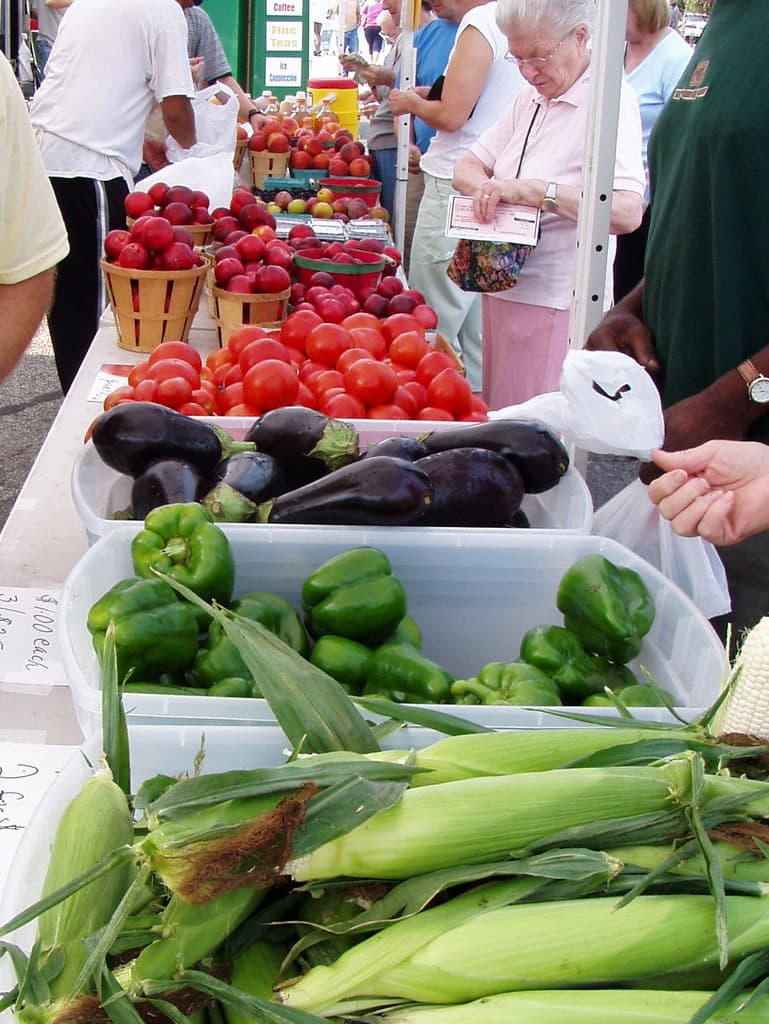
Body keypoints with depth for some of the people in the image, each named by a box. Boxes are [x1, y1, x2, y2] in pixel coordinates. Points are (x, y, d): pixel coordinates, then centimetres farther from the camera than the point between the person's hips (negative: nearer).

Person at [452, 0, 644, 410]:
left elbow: (627, 212, -26)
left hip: (557, 303, -8)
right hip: (503, 290, 8)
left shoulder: (610, 99, -13)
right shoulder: (529, 100, 13)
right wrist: (486, 188, -10)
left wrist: (530, 190, -30)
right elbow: (466, 167, 13)